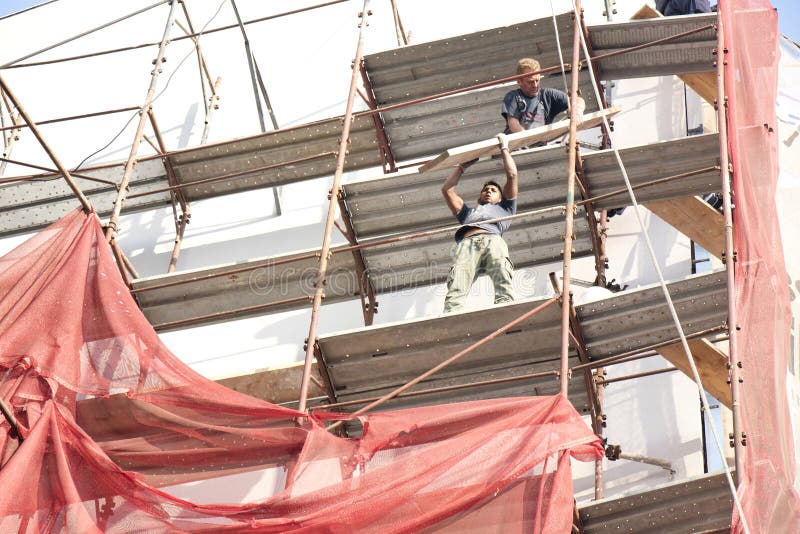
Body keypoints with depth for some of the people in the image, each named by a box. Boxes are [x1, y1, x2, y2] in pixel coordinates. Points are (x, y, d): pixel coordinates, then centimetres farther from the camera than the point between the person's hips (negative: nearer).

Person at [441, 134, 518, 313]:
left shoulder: (504, 208, 42)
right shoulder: (468, 212, 48)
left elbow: (512, 175, 37)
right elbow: (447, 190, 47)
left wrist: (504, 148, 49)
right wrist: (463, 166, 57)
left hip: (493, 238, 0)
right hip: (467, 243, 0)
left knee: (502, 276, -35)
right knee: (456, 290, -30)